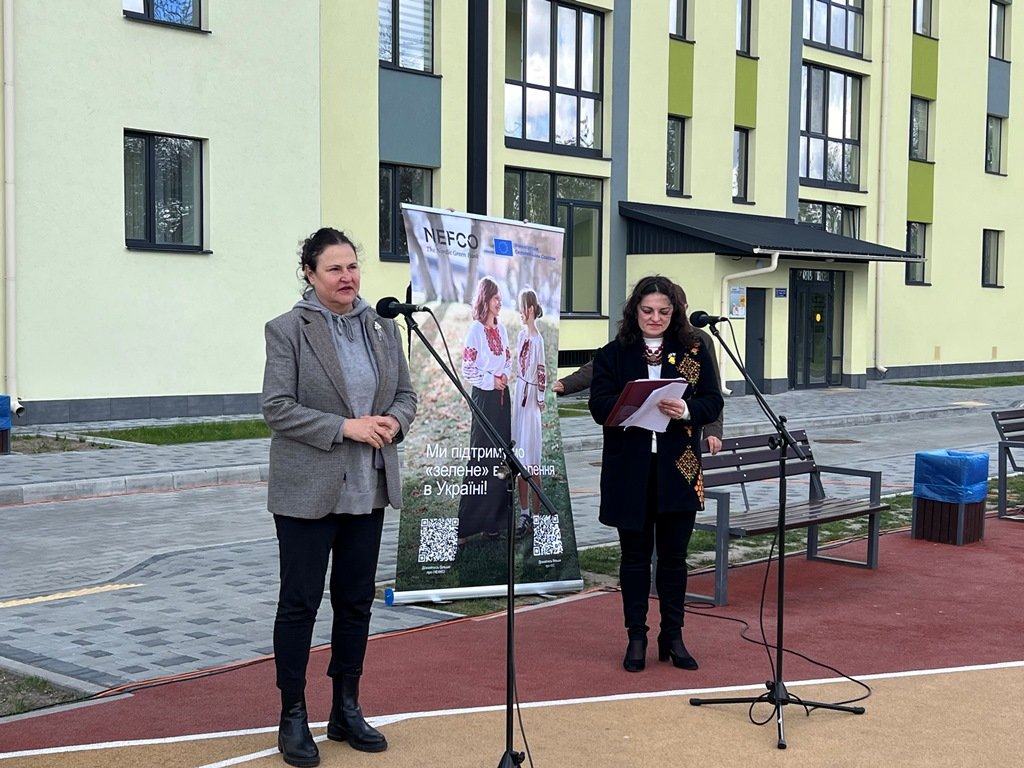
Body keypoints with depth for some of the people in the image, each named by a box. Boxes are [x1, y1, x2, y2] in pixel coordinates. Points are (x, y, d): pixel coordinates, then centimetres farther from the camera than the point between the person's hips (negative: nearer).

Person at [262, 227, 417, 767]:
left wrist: (393, 423, -9)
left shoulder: (382, 326, 8)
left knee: (356, 600, 12)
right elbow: (277, 408, -13)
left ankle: (346, 710, 25)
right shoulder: (288, 330, -8)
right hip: (308, 491, -5)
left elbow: (406, 393, 13)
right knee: (300, 602, 3)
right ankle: (293, 718, 14)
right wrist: (345, 427, -20)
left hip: (369, 488, 5)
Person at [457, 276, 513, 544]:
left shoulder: (501, 329, 11)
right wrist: (491, 381, -14)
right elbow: (467, 370, -11)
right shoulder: (476, 330, -9)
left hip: (502, 396, 7)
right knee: (480, 459, -7)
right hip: (483, 397, -7)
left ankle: (494, 520, 17)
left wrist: (506, 375, 2)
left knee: (501, 458, 9)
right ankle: (466, 525, -2)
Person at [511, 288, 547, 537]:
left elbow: (541, 372, -13)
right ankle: (524, 512, 18)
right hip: (519, 398, 8)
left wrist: (541, 399, -10)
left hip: (531, 401, -8)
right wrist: (519, 397, 16)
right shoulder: (522, 335, 10)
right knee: (520, 460, 11)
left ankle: (535, 514, 5)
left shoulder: (538, 340, -14)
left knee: (531, 460, -3)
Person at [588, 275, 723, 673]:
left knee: (674, 554, 8)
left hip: (678, 468, 1)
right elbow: (599, 405, -7)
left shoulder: (694, 350, 4)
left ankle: (673, 636, 20)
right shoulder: (613, 354, 1)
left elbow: (713, 402, 1)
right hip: (630, 468, -1)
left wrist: (686, 410, -20)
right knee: (635, 554, 8)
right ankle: (636, 637, 19)